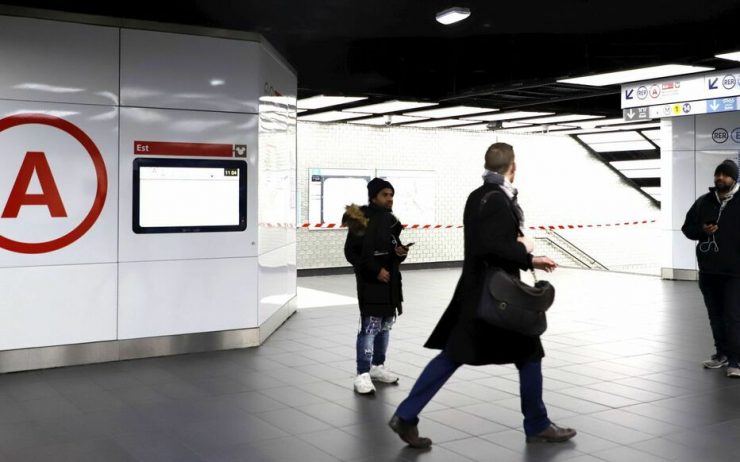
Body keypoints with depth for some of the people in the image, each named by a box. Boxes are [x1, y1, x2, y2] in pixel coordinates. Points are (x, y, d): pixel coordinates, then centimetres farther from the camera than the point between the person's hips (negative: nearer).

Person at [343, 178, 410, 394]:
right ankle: (362, 375, -6)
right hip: (370, 281, -7)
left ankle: (377, 366, 28)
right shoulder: (362, 219, -12)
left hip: (391, 280, 7)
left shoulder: (391, 220, 9)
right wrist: (375, 270, -19)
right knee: (370, 326, -10)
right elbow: (351, 252, -14)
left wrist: (401, 252, -4)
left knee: (385, 325, 14)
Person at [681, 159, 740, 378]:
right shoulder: (703, 202, 7)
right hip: (708, 270, 4)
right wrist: (702, 230, -8)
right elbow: (687, 228, 14)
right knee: (715, 316, 14)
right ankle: (722, 353, 27)